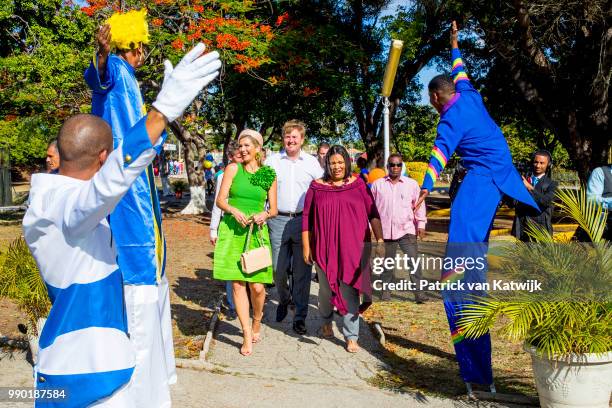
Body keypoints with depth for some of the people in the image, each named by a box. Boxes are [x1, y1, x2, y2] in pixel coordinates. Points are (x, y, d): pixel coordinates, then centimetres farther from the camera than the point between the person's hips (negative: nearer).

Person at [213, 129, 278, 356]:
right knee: (237, 284, -1)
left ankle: (257, 322, 27)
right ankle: (247, 335, 10)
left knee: (257, 286, -4)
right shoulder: (233, 169, 6)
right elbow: (220, 200, 2)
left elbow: (274, 209, 9)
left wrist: (264, 214, -12)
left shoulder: (269, 174, 8)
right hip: (232, 230, 0)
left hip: (257, 232, 0)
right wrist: (234, 211, -17)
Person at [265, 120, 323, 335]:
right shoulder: (272, 161, 6)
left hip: (304, 221, 0)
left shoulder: (312, 162, 6)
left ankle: (300, 317, 12)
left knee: (302, 272, 2)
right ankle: (283, 299, 35)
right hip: (278, 221, 1)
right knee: (278, 269, 4)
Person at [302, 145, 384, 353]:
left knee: (349, 291, -2)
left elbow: (373, 214, 4)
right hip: (324, 248, 1)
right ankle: (326, 322, 41)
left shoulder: (358, 184, 3)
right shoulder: (317, 186, 4)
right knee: (326, 288, 15)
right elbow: (307, 218, 5)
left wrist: (380, 240, -2)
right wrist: (306, 247, 3)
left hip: (352, 247, -1)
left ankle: (351, 337, 6)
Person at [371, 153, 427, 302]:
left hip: (407, 230, 0)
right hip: (385, 230, 1)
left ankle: (418, 293, -3)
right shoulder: (378, 184, 4)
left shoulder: (412, 184, 4)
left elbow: (419, 205, 7)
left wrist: (421, 224, 3)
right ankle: (386, 290, 25)